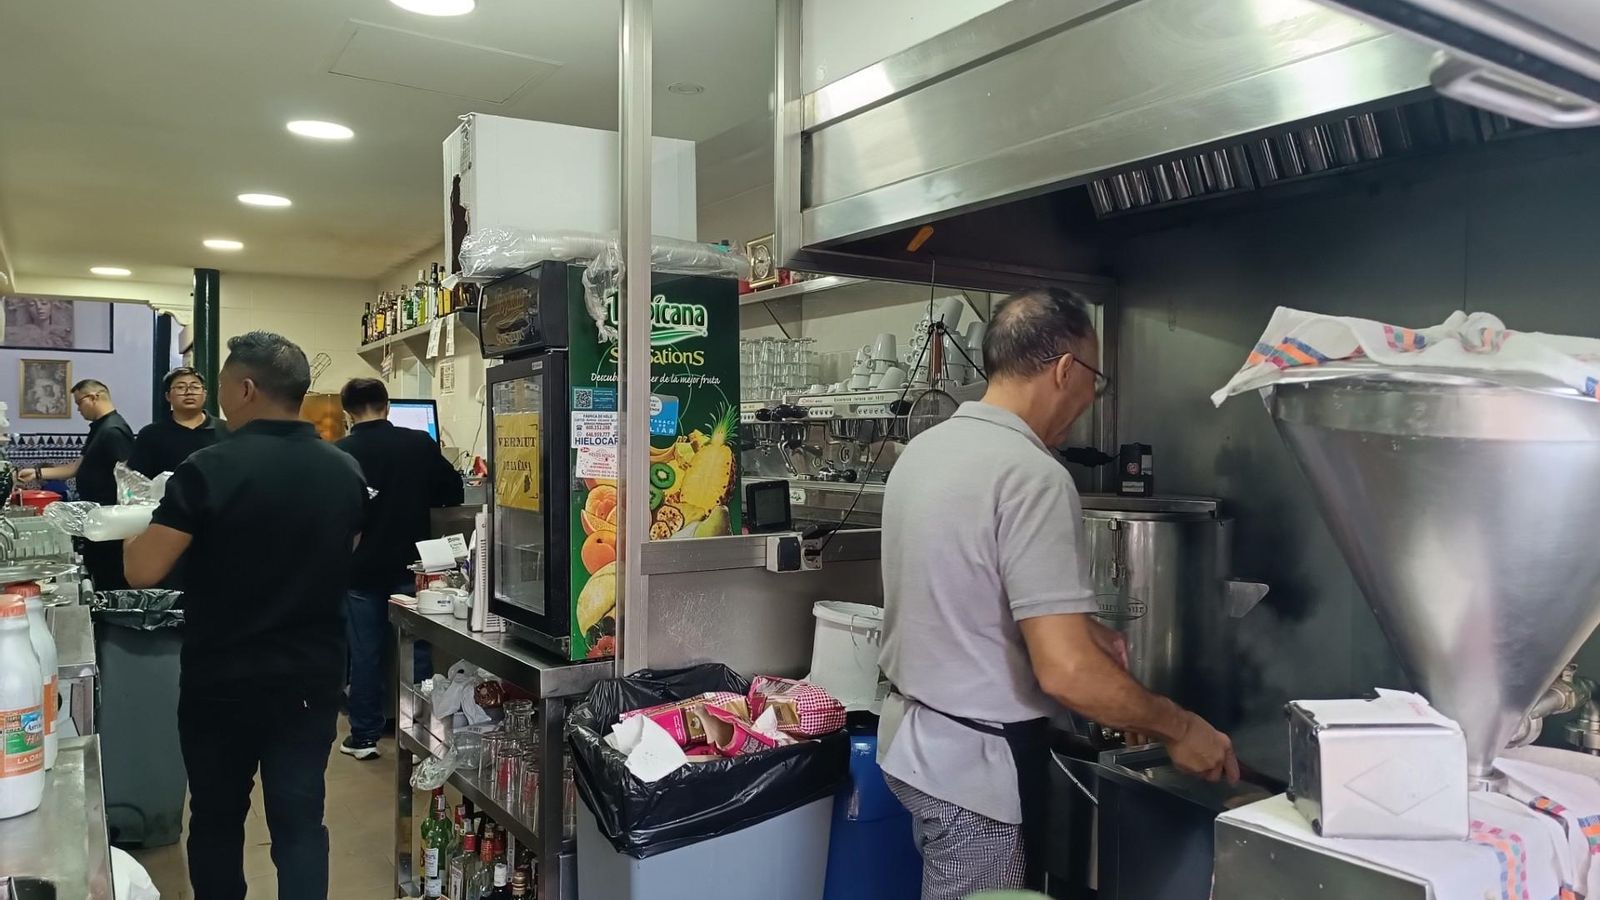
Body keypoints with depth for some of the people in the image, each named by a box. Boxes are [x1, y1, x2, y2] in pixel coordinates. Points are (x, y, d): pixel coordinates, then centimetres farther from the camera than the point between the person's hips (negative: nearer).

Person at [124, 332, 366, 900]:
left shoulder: (210, 469, -16)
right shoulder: (346, 472, -1)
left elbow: (143, 572, -15)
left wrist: (139, 529, 5)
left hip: (222, 680, -3)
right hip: (313, 678, 3)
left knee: (217, 819, 17)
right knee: (300, 822, 8)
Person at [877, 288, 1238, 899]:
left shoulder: (925, 448, 4)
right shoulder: (1032, 475, -23)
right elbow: (1066, 674, -27)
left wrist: (1077, 627, 15)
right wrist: (1180, 729, -12)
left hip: (914, 735, 9)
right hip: (977, 761, -8)